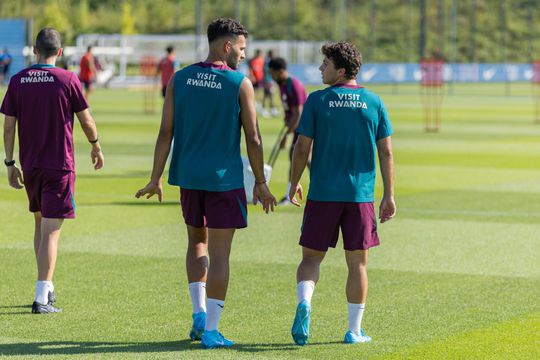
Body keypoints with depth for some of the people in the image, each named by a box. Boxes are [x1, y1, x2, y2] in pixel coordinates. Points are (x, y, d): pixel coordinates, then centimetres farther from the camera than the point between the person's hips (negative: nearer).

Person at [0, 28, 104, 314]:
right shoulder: (68, 80, -9)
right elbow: (86, 121, -2)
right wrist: (95, 147, 16)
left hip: (29, 165, 4)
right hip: (59, 165, -4)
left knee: (40, 223, 21)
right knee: (51, 231, -5)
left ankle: (47, 288, 27)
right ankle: (42, 298, -10)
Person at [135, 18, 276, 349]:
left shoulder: (179, 79, 3)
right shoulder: (240, 84, -7)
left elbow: (166, 132, 1)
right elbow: (253, 139, -6)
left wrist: (156, 179, 7)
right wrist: (261, 183, 4)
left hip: (188, 176, 4)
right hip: (225, 178, -4)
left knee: (197, 241, 23)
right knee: (219, 254, 1)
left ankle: (199, 314, 14)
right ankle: (210, 331, 1)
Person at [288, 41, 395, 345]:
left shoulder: (317, 100, -4)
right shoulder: (374, 102, 2)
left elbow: (302, 148, -3)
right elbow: (386, 152, 1)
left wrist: (295, 184, 12)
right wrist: (389, 196, 6)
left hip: (322, 194, -1)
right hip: (361, 195, 1)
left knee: (312, 257, 9)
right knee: (358, 263, 9)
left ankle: (304, 303, -18)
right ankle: (355, 330, 13)